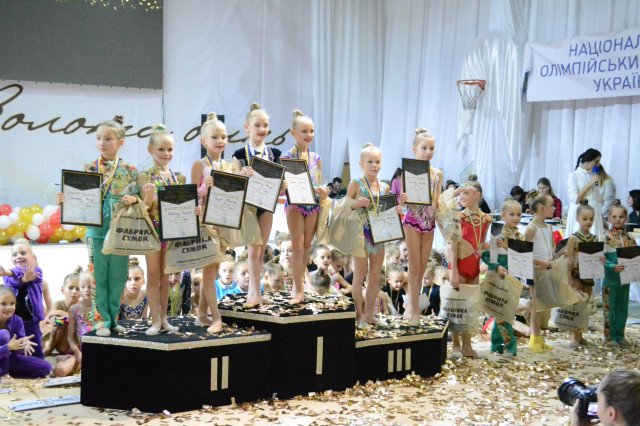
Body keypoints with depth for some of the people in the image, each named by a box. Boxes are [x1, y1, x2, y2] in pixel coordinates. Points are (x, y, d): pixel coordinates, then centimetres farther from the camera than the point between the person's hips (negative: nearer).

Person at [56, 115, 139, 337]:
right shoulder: (89, 169, 3)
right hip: (97, 231, -1)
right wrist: (64, 199, -15)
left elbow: (138, 197, 4)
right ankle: (102, 320, 8)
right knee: (98, 276, 1)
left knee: (117, 276, 7)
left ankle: (113, 318, 19)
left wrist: (133, 199, -18)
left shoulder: (129, 171, 3)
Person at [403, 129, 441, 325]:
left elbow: (438, 203, 8)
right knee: (415, 267, -3)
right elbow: (402, 200, -11)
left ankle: (410, 306, 22)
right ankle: (414, 311, 2)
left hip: (429, 222, 5)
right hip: (413, 222, -5)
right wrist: (405, 198, -30)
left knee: (422, 267, 9)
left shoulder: (437, 174, 5)